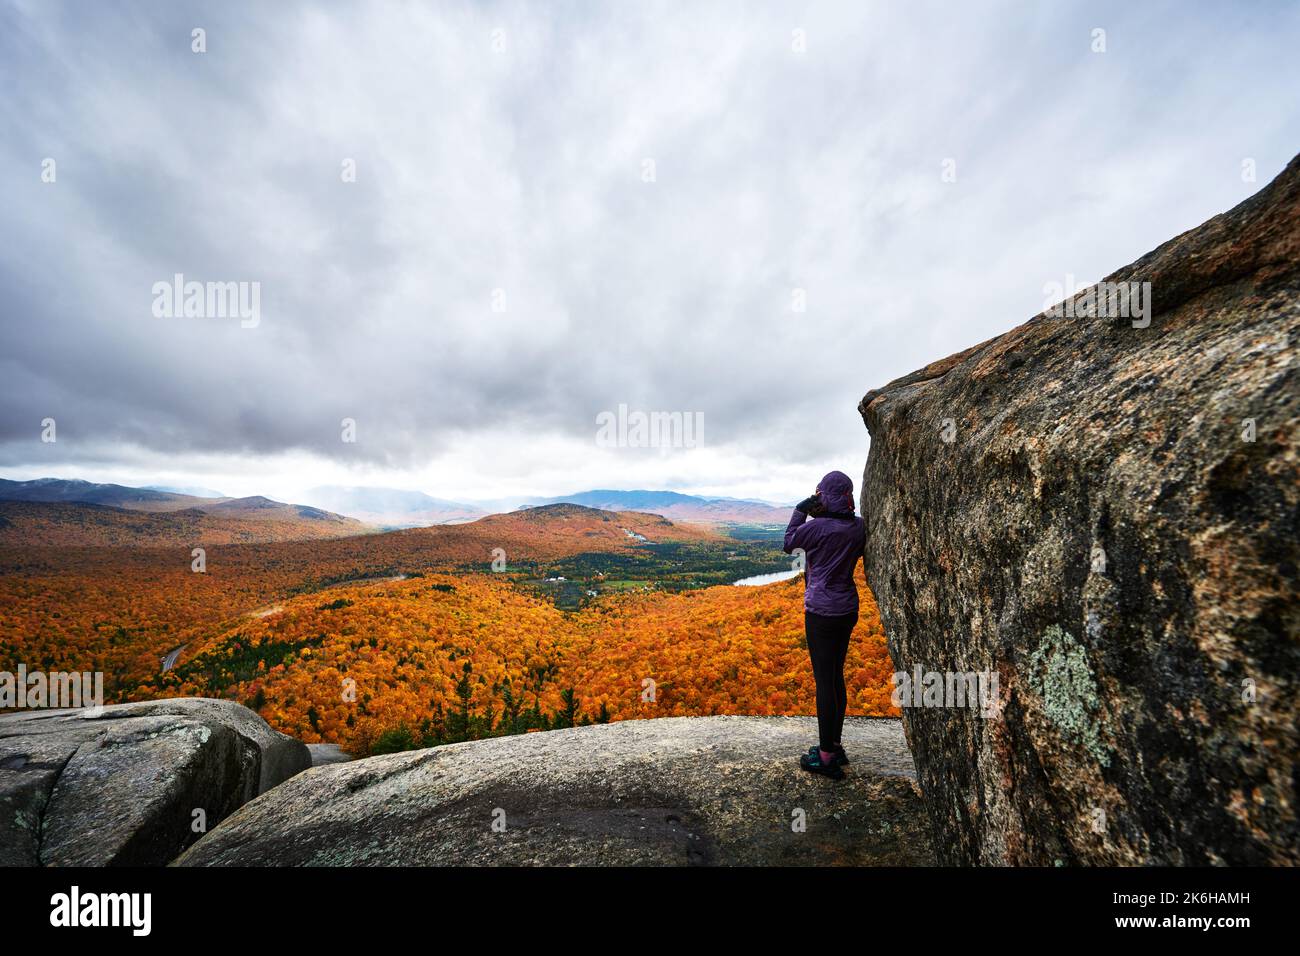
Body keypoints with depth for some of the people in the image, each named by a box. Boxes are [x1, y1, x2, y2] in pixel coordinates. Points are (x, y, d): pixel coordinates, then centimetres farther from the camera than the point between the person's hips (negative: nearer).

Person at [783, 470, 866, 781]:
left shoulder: (818, 527, -20)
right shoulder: (859, 526, 0)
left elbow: (788, 544, -2)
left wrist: (800, 510, 5)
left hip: (821, 612, -7)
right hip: (848, 609, 7)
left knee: (824, 681, 1)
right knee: (836, 678, 17)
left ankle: (827, 757, 11)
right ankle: (835, 746, 30)